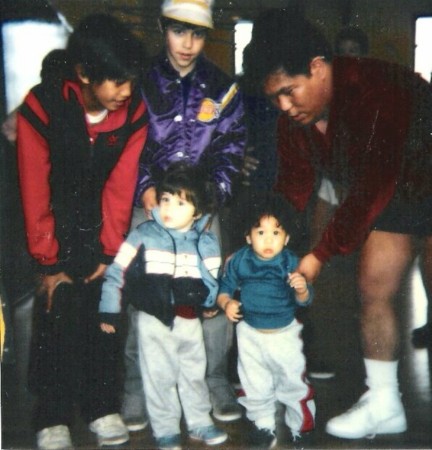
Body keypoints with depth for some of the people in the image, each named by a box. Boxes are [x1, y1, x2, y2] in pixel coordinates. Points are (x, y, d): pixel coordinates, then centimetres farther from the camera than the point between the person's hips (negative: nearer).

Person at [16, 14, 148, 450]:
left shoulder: (133, 113, -14)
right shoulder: (40, 108, -22)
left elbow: (120, 188, -11)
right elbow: (35, 193, -18)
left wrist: (110, 253, -11)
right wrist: (49, 262, -15)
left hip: (101, 228, 3)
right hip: (57, 226, -2)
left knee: (104, 314, -1)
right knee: (57, 316, -8)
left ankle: (101, 405, 15)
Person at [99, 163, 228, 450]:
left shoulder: (206, 241, -3)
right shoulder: (144, 234, -8)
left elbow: (213, 280, 8)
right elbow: (117, 271, -4)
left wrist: (208, 304, -4)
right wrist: (109, 311, -2)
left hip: (190, 319, 2)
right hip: (154, 319, -2)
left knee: (194, 373, 17)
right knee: (160, 376, 7)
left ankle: (200, 423, 34)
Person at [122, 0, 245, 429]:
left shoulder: (222, 87, 5)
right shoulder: (141, 80, 2)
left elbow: (231, 148, 6)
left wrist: (213, 190, -9)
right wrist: (144, 188, -10)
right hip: (148, 204, -1)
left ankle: (216, 380, 16)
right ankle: (137, 386, 12)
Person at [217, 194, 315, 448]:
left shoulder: (291, 262, -17)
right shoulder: (239, 261, -12)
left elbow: (303, 301, -18)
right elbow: (225, 287, -3)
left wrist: (302, 289, -39)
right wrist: (226, 303, -23)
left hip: (285, 333, -2)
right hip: (250, 334, 2)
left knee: (292, 382, 11)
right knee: (255, 386, 17)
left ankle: (301, 426, 32)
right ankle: (264, 426, 36)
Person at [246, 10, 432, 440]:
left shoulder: (377, 89, -35)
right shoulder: (293, 120, -11)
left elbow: (372, 189, -35)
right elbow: (292, 189, -7)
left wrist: (320, 255, -31)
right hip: (389, 197, 7)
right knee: (373, 292, 3)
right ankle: (383, 405, 16)